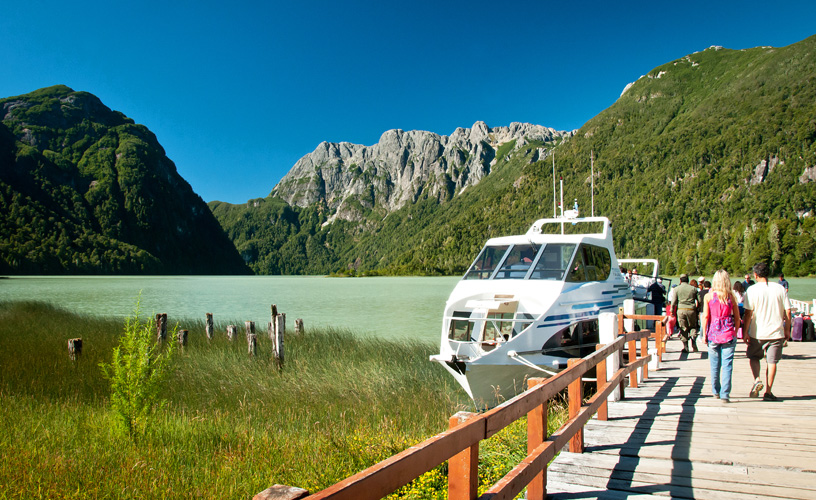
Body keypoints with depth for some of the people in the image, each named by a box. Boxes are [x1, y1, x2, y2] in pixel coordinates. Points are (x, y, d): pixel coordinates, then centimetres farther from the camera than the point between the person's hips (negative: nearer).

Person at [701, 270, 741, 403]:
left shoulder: (708, 296, -3)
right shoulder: (731, 297, 0)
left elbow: (705, 316, -5)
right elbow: (737, 318, 5)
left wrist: (704, 334, 2)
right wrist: (735, 332, 16)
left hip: (713, 333, 1)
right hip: (728, 335, 0)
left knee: (714, 365, 14)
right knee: (727, 365, 1)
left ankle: (716, 391, 26)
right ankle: (725, 394, -4)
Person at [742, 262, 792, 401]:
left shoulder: (752, 290, -8)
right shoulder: (780, 288, 0)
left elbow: (748, 313, -10)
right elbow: (787, 312, 1)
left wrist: (745, 332, -3)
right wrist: (787, 330, 12)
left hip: (757, 332, -2)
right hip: (776, 332, 2)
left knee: (754, 357, 18)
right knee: (771, 361, 8)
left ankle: (757, 379, -3)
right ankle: (768, 392, 9)